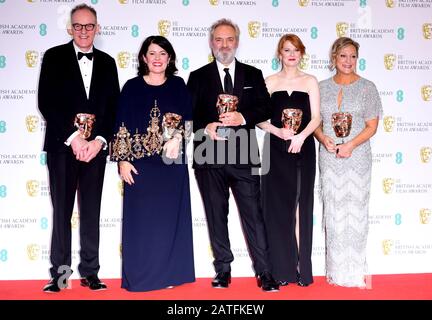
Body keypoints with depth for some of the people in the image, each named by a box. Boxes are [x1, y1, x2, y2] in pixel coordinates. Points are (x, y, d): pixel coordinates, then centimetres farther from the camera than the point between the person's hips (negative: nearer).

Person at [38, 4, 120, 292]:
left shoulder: (107, 62, 11)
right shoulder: (54, 57, 3)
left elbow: (113, 106, 6)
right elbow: (46, 102, -6)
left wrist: (99, 140, -8)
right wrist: (73, 138, -13)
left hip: (95, 146, 2)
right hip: (62, 145, -2)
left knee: (91, 211, 7)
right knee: (62, 211, 3)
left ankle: (90, 272, 15)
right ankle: (60, 273, 13)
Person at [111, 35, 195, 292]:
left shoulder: (178, 85, 7)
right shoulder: (132, 87, 3)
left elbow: (188, 119, 5)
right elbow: (122, 126, 1)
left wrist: (177, 138, -14)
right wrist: (123, 160, -5)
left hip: (172, 162, 1)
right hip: (140, 162, -1)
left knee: (169, 217, 7)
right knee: (140, 219, 3)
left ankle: (169, 273, 19)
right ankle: (140, 275, 15)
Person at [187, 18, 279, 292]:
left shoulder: (253, 75, 11)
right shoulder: (198, 77, 9)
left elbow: (265, 107, 3)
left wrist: (243, 117, -14)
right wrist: (205, 127, -16)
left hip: (244, 157, 0)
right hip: (210, 158, 1)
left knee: (254, 214, -2)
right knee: (216, 217, 9)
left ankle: (264, 271, 7)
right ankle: (223, 270, 21)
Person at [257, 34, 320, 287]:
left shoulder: (310, 81, 7)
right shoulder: (270, 81, 8)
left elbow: (316, 117, -2)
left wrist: (301, 136, -20)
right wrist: (279, 132, -16)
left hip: (303, 149, 0)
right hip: (276, 150, 0)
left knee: (301, 206, 3)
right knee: (277, 206, 0)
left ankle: (302, 268, 10)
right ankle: (282, 269, 9)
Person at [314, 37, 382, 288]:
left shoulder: (367, 88, 1)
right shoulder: (322, 87, 7)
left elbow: (371, 126, -2)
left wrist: (350, 145, -16)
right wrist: (323, 138, -11)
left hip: (357, 157, -2)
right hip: (329, 157, 2)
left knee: (355, 210, 2)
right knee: (333, 211, 6)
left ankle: (356, 270, 15)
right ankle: (337, 269, 18)